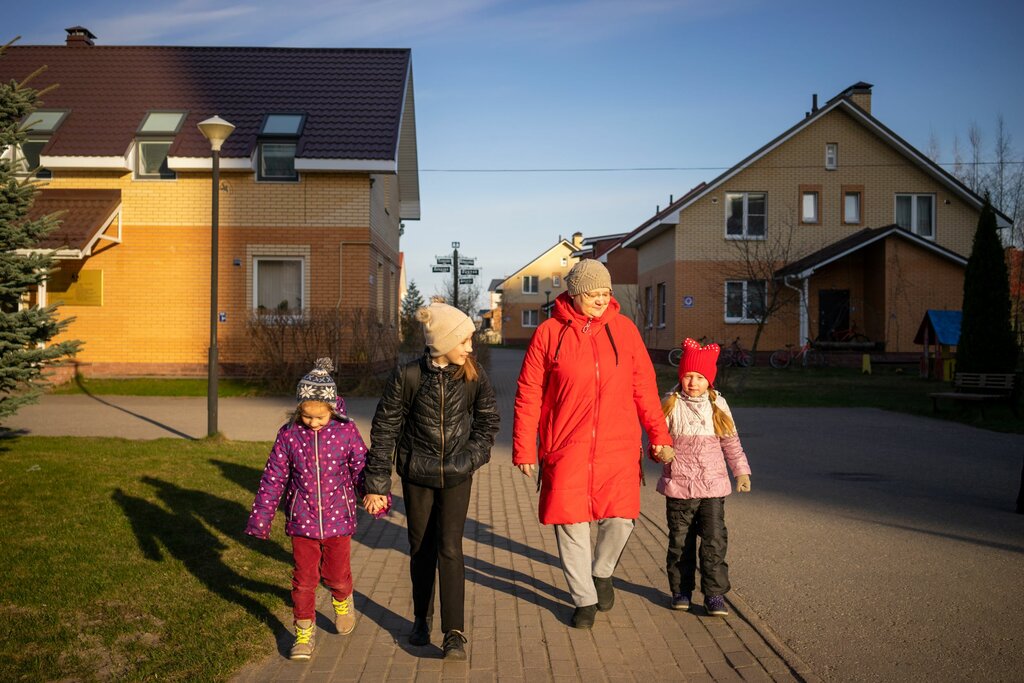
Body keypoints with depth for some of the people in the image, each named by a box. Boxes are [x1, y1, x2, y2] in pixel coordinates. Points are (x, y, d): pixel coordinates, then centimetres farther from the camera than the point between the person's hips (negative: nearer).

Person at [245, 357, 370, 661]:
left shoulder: (346, 432, -9)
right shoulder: (288, 435, -6)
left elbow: (361, 470, 0)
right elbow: (273, 479, 0)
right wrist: (260, 519, 1)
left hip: (338, 518, -1)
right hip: (302, 520, 1)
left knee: (336, 574, 9)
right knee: (303, 578, 6)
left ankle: (342, 601, 43)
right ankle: (304, 632, 24)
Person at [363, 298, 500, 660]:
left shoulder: (473, 374, -11)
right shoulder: (408, 376, -17)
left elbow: (488, 418, 7)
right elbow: (385, 430, -10)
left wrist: (473, 455, -3)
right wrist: (376, 484, -8)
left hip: (456, 475, 0)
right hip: (417, 474, 0)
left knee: (449, 549, -5)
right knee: (421, 549, 13)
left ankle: (454, 633, 1)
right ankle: (422, 619, 32)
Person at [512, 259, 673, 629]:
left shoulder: (624, 329, 4)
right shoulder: (549, 332, -2)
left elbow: (644, 386, 9)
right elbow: (528, 394, 1)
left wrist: (659, 434, 5)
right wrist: (523, 448, -1)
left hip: (618, 447, 1)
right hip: (566, 448, -1)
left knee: (620, 518, -5)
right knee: (571, 524, 3)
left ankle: (602, 571, 28)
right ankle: (585, 599, 24)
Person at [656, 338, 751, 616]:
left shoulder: (718, 405, 4)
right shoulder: (671, 404, -2)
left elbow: (731, 442, 12)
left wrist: (741, 471, 10)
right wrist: (662, 450, -21)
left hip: (713, 485, 1)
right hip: (678, 485, 0)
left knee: (715, 541, -3)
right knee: (680, 541, 9)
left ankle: (715, 594, 6)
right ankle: (681, 589, 23)